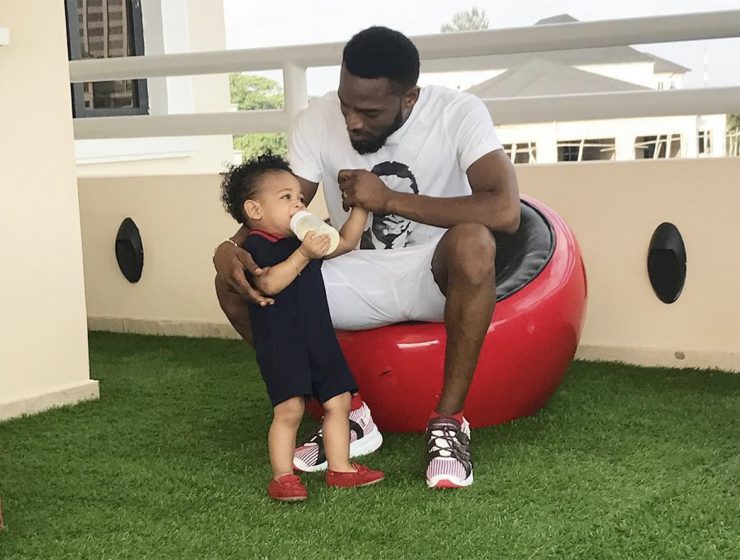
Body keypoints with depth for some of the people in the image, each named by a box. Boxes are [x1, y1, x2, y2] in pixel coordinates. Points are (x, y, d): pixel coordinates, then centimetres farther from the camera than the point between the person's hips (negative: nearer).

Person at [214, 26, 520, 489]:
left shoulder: (458, 114, -18)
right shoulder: (319, 120, -9)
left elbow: (505, 211, -32)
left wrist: (389, 199, -29)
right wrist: (231, 249, -28)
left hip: (434, 276, -3)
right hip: (356, 278, 4)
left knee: (472, 242, -39)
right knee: (236, 283, -18)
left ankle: (448, 421, -21)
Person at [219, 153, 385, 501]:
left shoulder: (306, 239, 16)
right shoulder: (256, 245, -9)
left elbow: (346, 242, 25)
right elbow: (268, 283, -25)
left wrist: (361, 204, 16)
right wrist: (303, 254, -31)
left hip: (319, 338, 8)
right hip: (279, 342, -8)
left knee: (338, 400, 7)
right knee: (289, 408, -14)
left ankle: (340, 468, 15)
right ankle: (282, 477, -5)